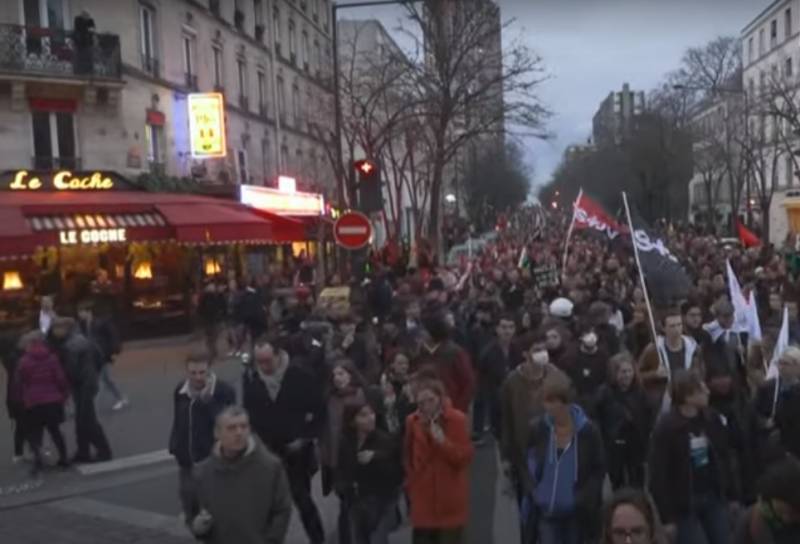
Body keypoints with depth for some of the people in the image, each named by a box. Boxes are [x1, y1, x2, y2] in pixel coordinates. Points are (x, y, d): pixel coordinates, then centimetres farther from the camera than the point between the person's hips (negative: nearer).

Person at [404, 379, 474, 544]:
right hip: (423, 497, 3)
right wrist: (411, 482, 9)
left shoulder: (457, 419, -12)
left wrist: (443, 441, -26)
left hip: (450, 497, -3)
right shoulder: (413, 421, -1)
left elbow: (465, 456, -14)